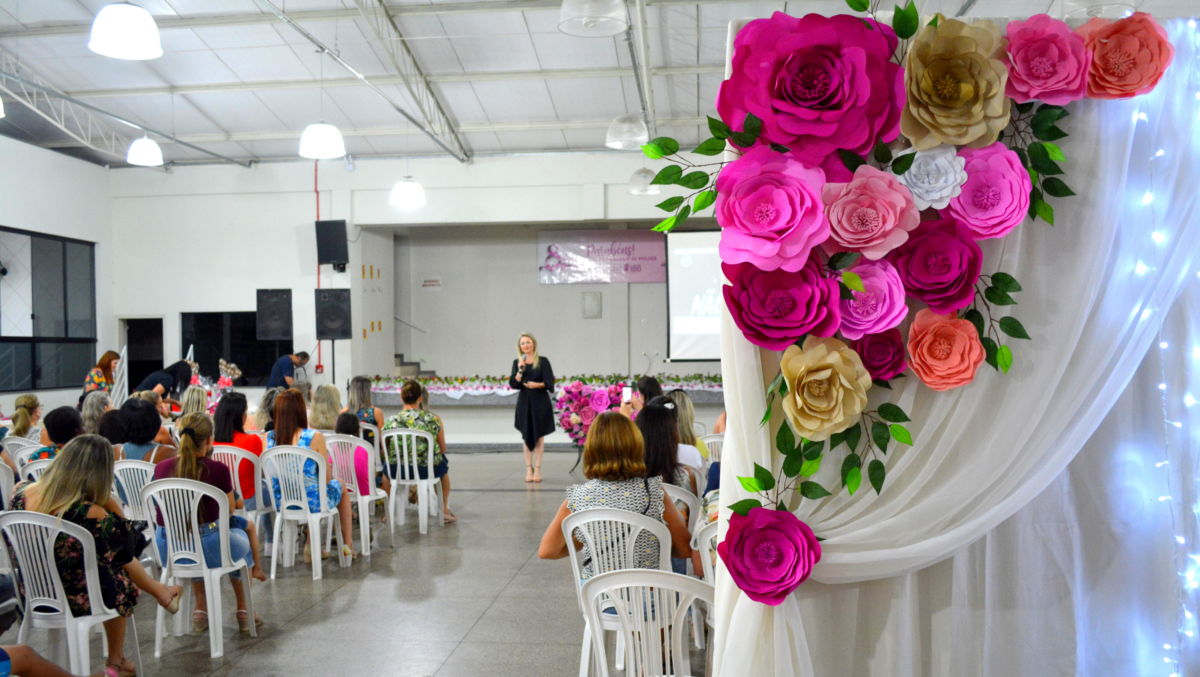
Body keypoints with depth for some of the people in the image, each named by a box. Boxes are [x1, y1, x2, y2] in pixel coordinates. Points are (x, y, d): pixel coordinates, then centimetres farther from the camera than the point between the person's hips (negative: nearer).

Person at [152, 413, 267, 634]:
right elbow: (230, 510, 3)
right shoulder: (217, 470, -13)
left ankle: (200, 610, 39)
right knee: (246, 527, 28)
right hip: (208, 549, -4)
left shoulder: (161, 468, -1)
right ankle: (242, 612, 38)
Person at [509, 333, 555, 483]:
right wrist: (520, 370, -14)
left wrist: (537, 384, -21)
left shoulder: (543, 361, -2)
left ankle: (537, 469, 8)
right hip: (524, 402, 2)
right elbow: (513, 384, -2)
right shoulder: (517, 362, 6)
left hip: (540, 402, -2)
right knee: (527, 436, 6)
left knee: (539, 436, 3)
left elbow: (549, 382, -5)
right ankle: (528, 469, 11)